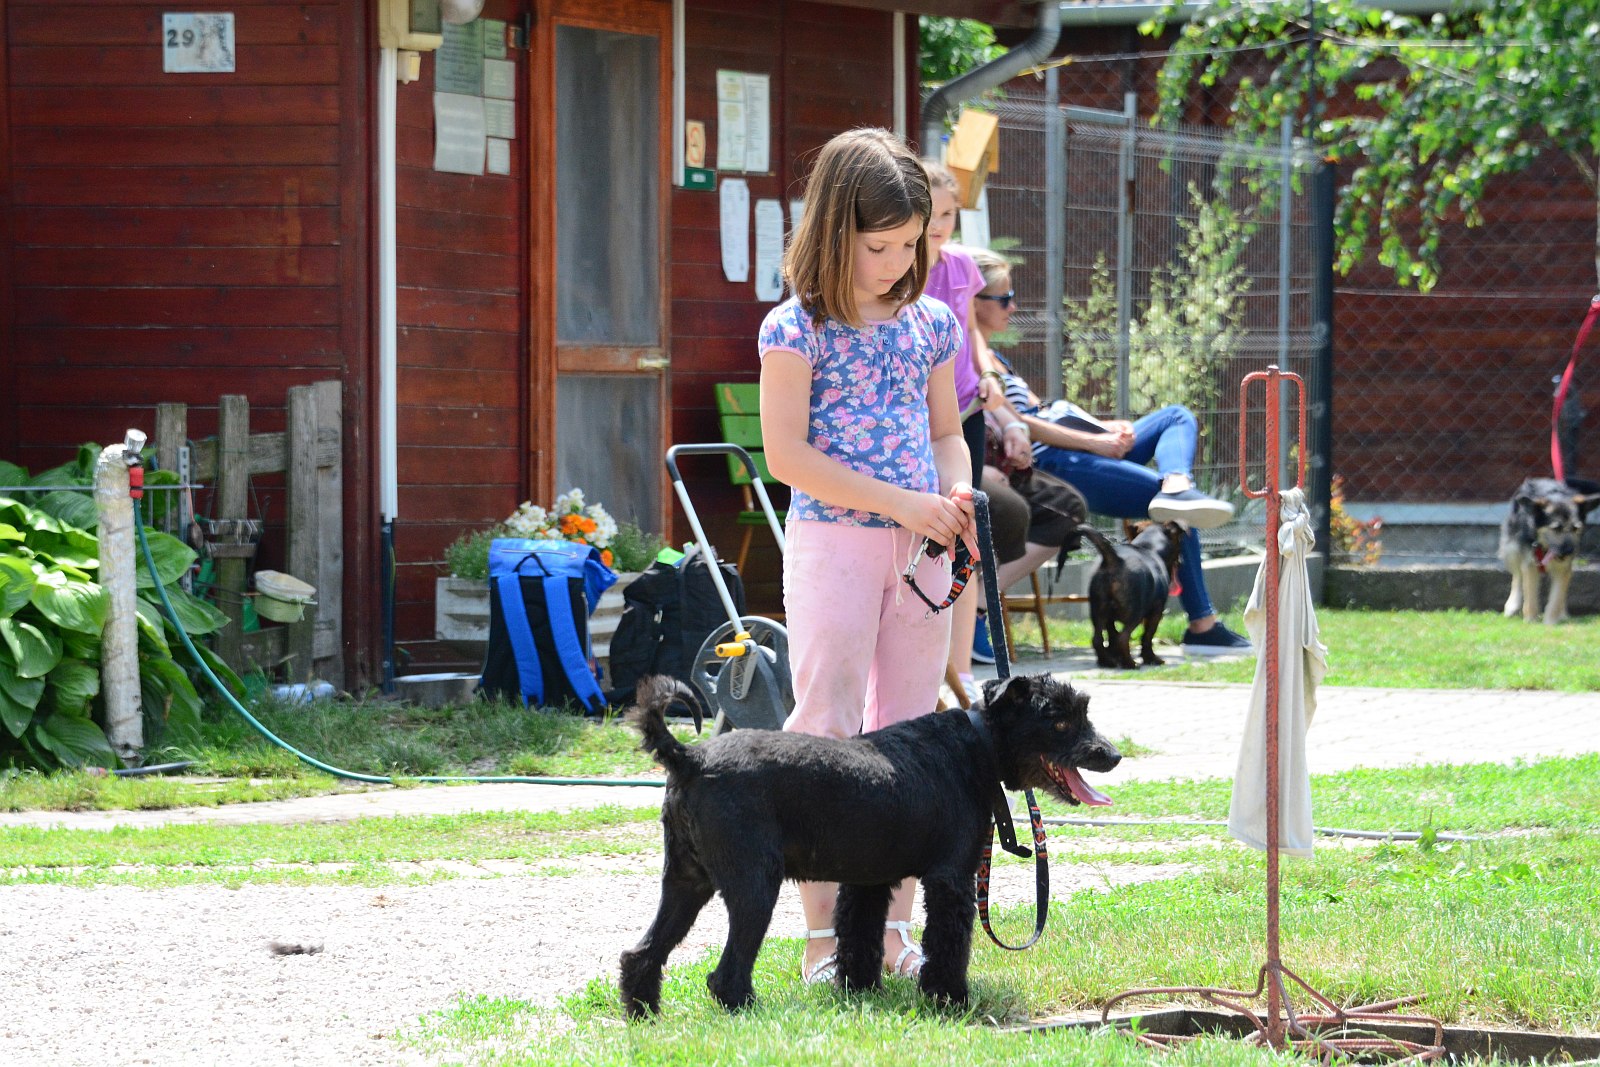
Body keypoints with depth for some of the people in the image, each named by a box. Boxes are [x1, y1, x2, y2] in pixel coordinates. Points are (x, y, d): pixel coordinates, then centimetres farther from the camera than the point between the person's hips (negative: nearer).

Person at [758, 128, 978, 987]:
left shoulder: (929, 325, 9)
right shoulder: (798, 329, -8)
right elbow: (787, 451, -14)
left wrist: (958, 497, -4)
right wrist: (899, 501, -17)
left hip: (919, 549, 6)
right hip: (832, 540, -5)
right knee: (826, 731, -6)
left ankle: (892, 925, 13)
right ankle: (824, 936, -4)